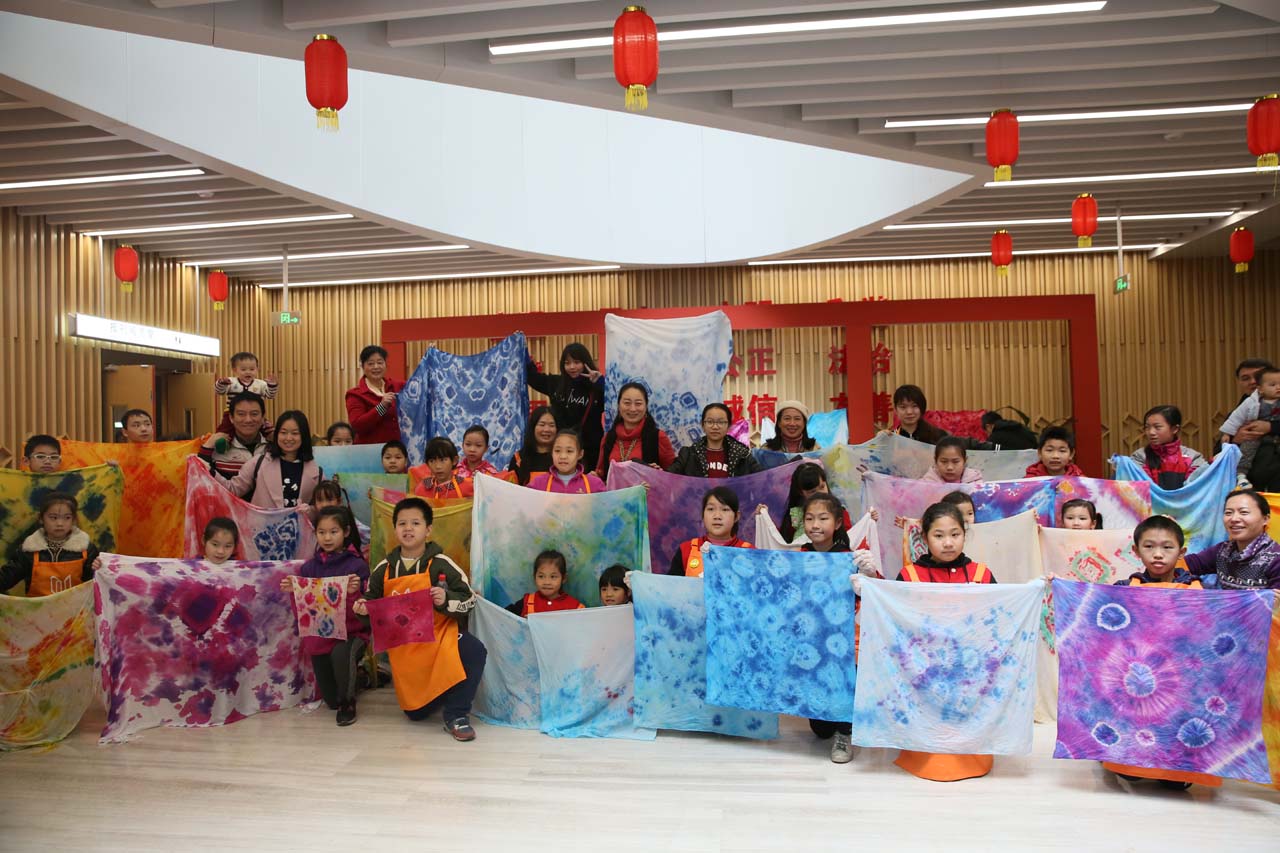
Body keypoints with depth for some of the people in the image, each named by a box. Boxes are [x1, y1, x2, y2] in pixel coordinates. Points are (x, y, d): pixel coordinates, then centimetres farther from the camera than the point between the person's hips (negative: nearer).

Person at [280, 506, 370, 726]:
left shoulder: (357, 565, -8)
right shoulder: (309, 567, 4)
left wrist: (353, 592, -31)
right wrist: (293, 591, -12)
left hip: (350, 632, -4)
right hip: (319, 634, 4)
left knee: (340, 653, -39)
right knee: (331, 700, 6)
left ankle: (348, 702, -10)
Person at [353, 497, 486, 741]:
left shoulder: (440, 564, -9)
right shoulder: (384, 569, 2)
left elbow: (468, 598, -8)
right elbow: (373, 600, 16)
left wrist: (446, 600, -26)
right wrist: (364, 607, -6)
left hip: (439, 634, -3)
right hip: (403, 646, 3)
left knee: (474, 651, -35)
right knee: (416, 713, 7)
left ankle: (456, 715, -18)